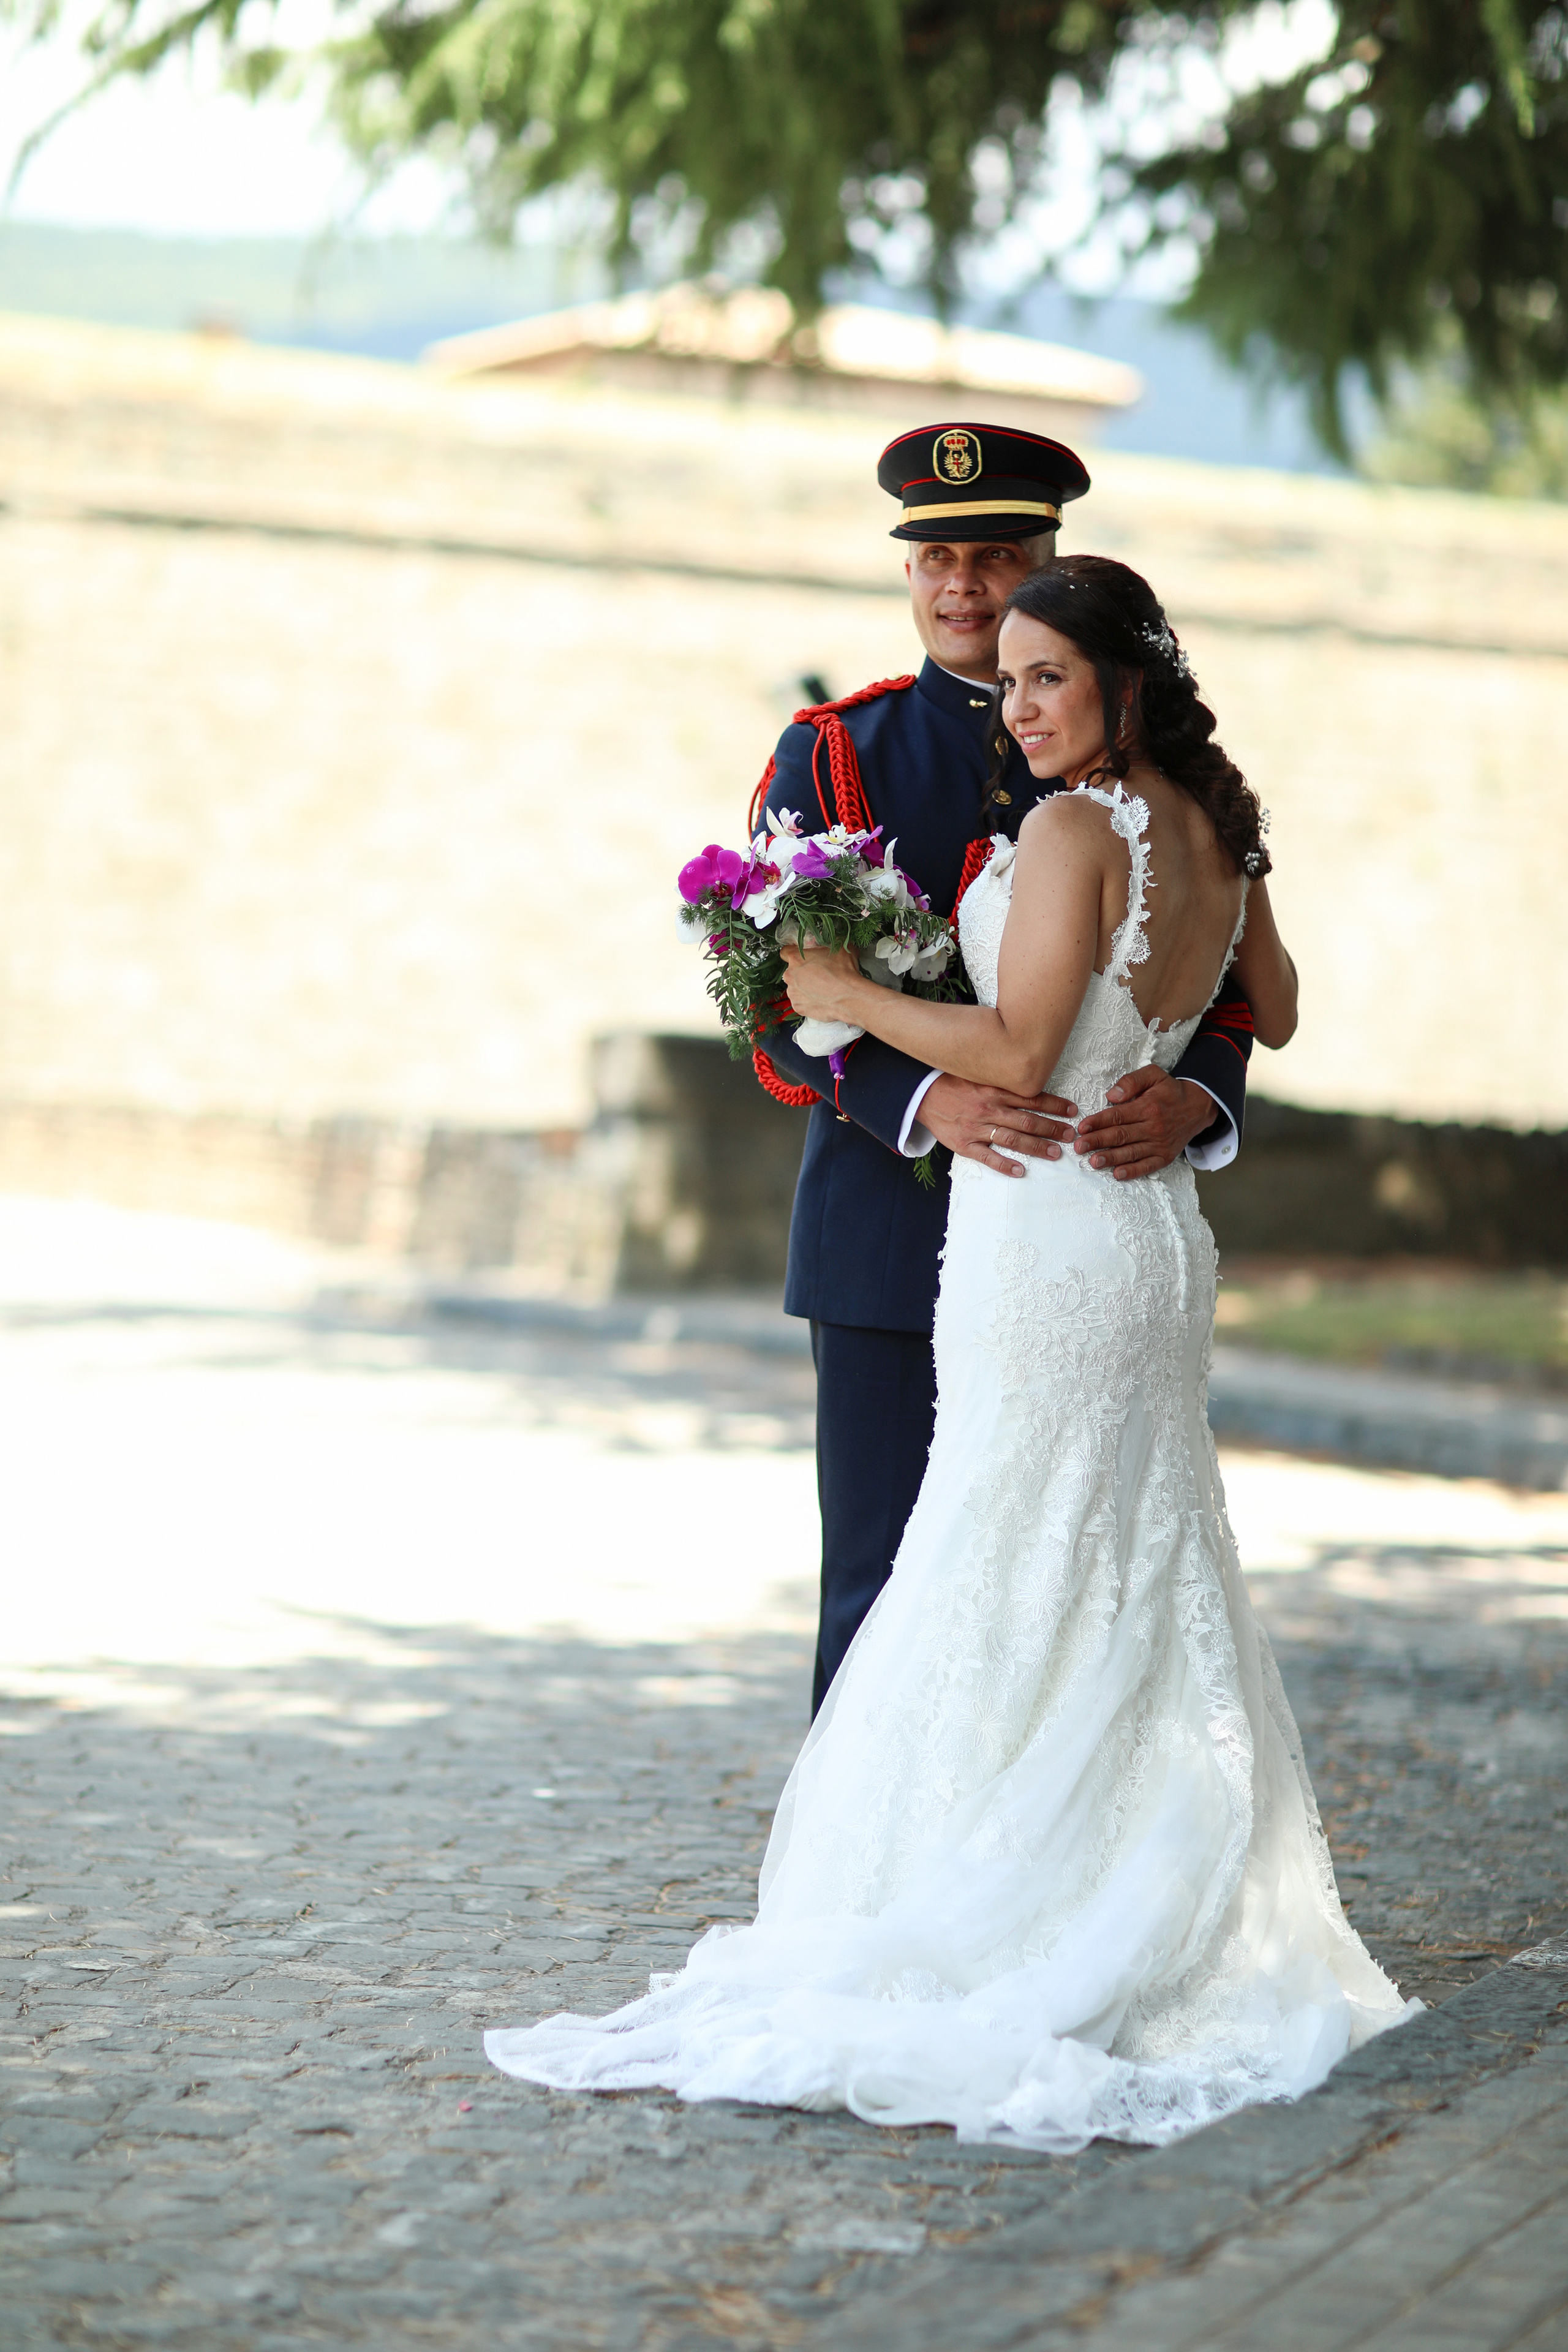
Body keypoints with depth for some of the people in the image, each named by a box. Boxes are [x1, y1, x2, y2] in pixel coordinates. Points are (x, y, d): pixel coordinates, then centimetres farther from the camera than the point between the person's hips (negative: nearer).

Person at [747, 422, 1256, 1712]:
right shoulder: (833, 756, 5)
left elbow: (1224, 997, 6)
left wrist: (1190, 1101, -18)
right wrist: (931, 1100, -22)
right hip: (893, 1237, -2)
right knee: (883, 1592, -2)